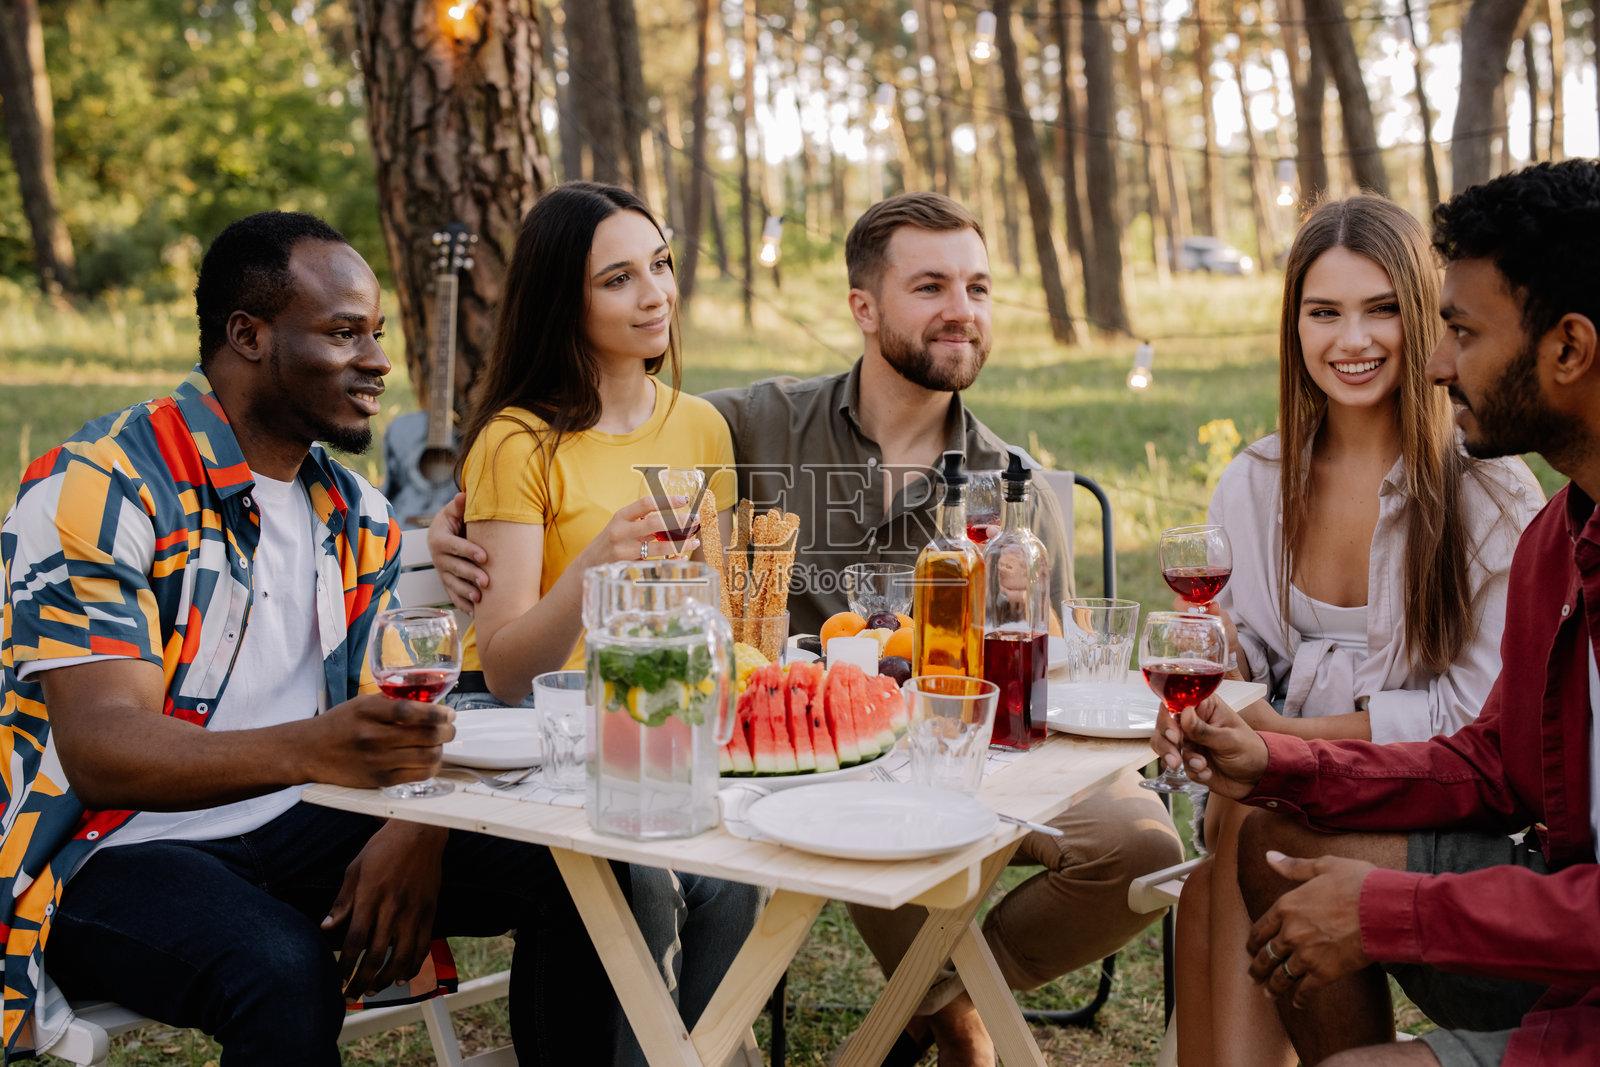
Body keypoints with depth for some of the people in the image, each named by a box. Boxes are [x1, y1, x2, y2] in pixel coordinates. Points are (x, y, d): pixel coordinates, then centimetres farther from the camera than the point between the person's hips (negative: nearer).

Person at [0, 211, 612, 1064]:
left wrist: (416, 829, -17)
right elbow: (99, 749, -23)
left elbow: (402, 713, 7)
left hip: (295, 832, 6)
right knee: (286, 976, -36)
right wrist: (309, 751, -42)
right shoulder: (97, 490, -13)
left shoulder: (357, 516, 9)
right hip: (116, 852, -5)